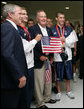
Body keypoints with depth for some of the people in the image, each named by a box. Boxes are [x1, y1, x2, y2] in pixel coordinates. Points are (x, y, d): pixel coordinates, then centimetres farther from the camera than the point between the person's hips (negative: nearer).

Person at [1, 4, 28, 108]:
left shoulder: (11, 27, 14)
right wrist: (20, 75, -22)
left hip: (15, 78, 9)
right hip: (11, 80, -9)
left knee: (19, 103, 18)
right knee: (11, 104, 4)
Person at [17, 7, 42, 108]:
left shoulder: (26, 30, 13)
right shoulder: (17, 30, -16)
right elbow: (23, 49, -21)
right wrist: (35, 40, -13)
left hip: (30, 64, 9)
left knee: (30, 88, 18)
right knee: (24, 89, 5)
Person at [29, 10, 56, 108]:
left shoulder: (49, 30, 13)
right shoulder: (32, 29, -9)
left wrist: (51, 56, 7)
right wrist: (39, 56, -18)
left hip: (48, 59, 7)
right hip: (39, 60, -7)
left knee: (48, 81, 16)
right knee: (39, 82, 0)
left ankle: (47, 98, 34)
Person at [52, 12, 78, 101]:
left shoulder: (69, 30, 9)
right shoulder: (52, 30, -1)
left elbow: (72, 41, 2)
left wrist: (65, 40, -13)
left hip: (67, 55, 3)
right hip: (57, 55, -3)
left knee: (68, 74, 13)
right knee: (58, 76, 7)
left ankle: (68, 91, 30)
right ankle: (58, 92, 24)